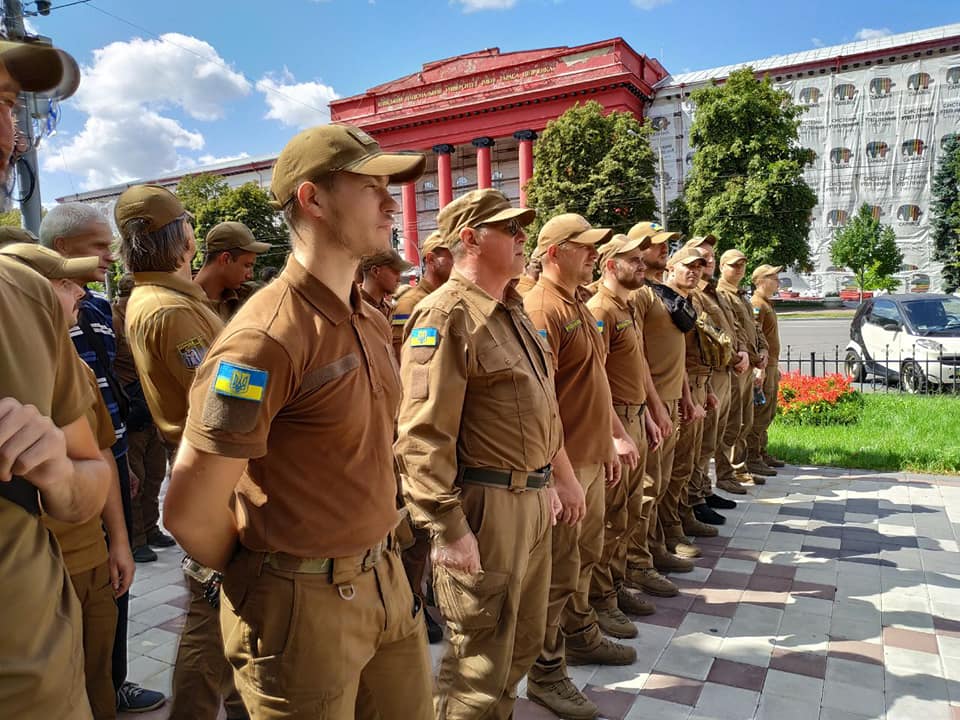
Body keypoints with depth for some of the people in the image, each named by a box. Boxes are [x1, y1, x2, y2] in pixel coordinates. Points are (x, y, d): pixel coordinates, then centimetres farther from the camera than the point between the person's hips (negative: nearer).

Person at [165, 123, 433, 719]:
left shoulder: (373, 323, 5)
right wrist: (257, 576, -2)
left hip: (386, 580, 8)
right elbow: (190, 512, -20)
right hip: (304, 603, -7)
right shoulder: (267, 337, -22)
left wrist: (379, 556, 16)